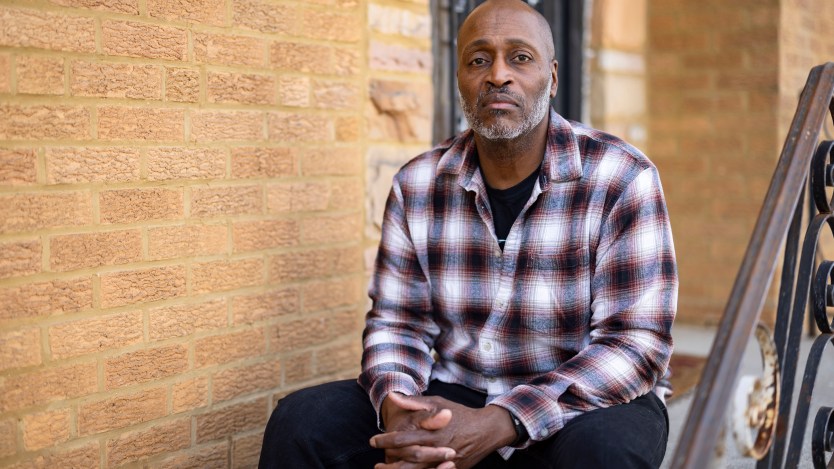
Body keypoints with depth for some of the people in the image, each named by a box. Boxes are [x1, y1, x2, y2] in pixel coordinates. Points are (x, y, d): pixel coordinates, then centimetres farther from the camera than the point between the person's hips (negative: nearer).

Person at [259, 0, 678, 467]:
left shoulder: (621, 178, -13)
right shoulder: (417, 184, -1)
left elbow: (635, 344, -19)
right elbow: (398, 322, 3)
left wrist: (497, 426, -30)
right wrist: (396, 405, -22)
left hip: (584, 403, -3)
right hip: (455, 398, 3)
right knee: (303, 420, -15)